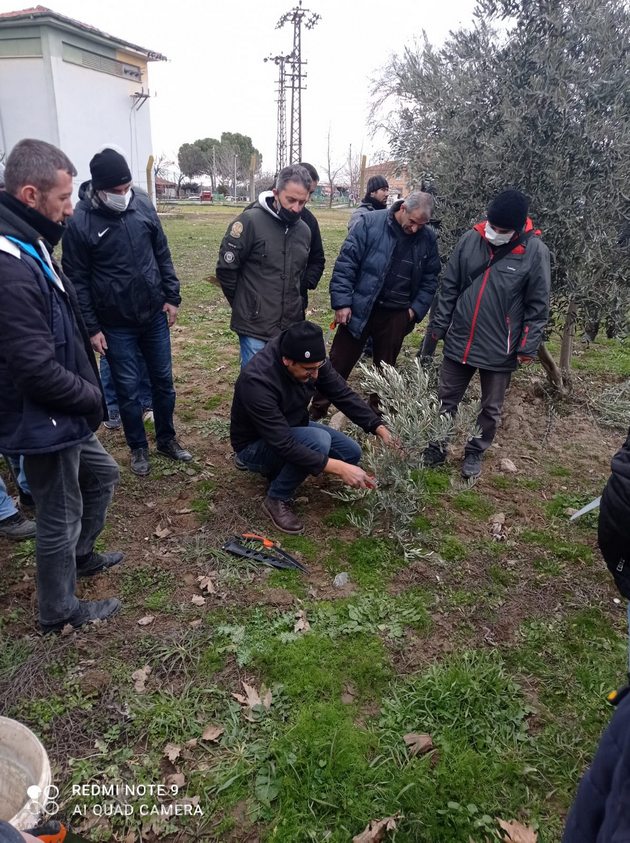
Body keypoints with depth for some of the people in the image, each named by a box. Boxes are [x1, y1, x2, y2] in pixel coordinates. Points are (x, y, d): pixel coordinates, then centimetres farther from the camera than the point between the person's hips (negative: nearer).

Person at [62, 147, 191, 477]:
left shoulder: (142, 205, -2)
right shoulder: (79, 223, -14)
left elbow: (162, 254, 7)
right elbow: (77, 281, -9)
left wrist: (172, 297, 5)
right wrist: (91, 328, -9)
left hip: (155, 315, 4)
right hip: (116, 325, -3)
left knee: (163, 381, 13)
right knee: (128, 389, 7)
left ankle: (167, 439, 32)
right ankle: (138, 448, 27)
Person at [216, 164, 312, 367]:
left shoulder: (304, 230, 8)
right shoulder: (251, 221, -11)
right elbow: (226, 269, -6)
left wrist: (295, 305, 17)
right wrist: (245, 306, 5)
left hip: (291, 327, 5)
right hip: (255, 328, -5)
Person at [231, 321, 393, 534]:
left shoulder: (311, 361, -18)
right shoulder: (257, 381, -38)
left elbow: (343, 394, -10)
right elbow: (284, 444, -38)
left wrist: (380, 428, -22)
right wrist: (338, 468, -39)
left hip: (292, 428, 7)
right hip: (256, 445, -7)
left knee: (351, 453, -3)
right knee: (318, 441, -33)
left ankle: (281, 469, 12)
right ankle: (277, 499, -9)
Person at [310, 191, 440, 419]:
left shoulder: (428, 238, 2)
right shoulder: (370, 223, -9)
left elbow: (430, 279, 10)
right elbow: (345, 264, -10)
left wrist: (416, 309, -1)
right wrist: (342, 303, -15)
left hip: (396, 316, 3)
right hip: (359, 310, -3)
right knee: (338, 365, 5)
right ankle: (315, 414, 18)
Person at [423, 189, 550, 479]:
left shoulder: (535, 251, -11)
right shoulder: (470, 239, -3)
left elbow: (538, 306, -6)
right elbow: (449, 287, 4)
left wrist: (528, 347, -9)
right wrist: (437, 327, 4)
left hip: (500, 349, -2)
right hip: (459, 341, 2)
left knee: (490, 408, 12)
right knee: (446, 399, 13)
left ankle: (475, 452, 32)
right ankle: (437, 447, 30)